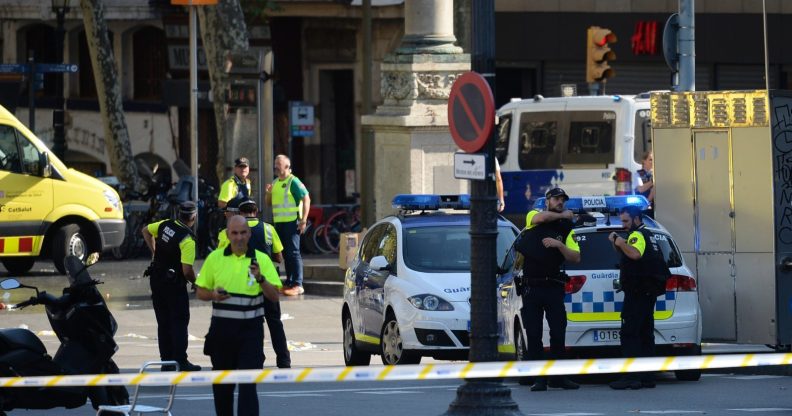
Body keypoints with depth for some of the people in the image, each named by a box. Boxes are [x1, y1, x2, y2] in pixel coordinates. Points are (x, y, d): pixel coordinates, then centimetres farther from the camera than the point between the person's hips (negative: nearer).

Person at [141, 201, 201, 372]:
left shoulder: (165, 225, 1)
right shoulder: (187, 239, -20)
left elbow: (146, 231, 21)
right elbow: (187, 270, -23)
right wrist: (196, 282, -4)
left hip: (156, 279, 7)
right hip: (174, 283, -7)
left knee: (163, 322, 12)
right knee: (179, 322, 0)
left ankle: (166, 360, 15)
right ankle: (181, 361, -2)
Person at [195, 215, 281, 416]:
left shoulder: (261, 260, 0)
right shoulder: (215, 258, 5)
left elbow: (274, 296, -4)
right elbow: (200, 292, 10)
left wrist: (260, 279, -22)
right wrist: (213, 294, -12)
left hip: (250, 329, -2)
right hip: (222, 327, 2)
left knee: (248, 384, -10)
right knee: (222, 385, 12)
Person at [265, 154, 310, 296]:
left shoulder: (293, 182, -8)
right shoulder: (275, 183, 17)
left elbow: (306, 199, -13)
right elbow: (268, 202, 24)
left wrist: (303, 220, -17)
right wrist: (269, 193, 1)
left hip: (291, 222, -8)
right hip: (279, 223, 8)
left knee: (293, 253, -11)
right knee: (285, 253, 11)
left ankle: (297, 285, -13)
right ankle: (289, 283, 17)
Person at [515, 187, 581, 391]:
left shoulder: (567, 229, 10)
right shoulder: (533, 217, 7)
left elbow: (576, 258, 2)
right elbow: (542, 217, -17)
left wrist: (559, 245, -14)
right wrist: (563, 216, -1)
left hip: (554, 288, 1)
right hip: (531, 288, -1)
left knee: (558, 333, -1)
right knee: (533, 335, -1)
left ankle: (558, 376, 8)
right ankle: (539, 379, 3)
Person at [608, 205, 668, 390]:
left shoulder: (637, 235, -11)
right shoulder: (647, 235, 21)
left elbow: (635, 254, -32)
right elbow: (626, 255, 27)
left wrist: (622, 243, -18)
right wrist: (616, 243, 11)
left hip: (637, 294, -10)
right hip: (648, 293, 10)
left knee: (629, 334, -11)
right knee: (645, 334, 11)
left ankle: (632, 377, -17)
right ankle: (648, 377, 12)